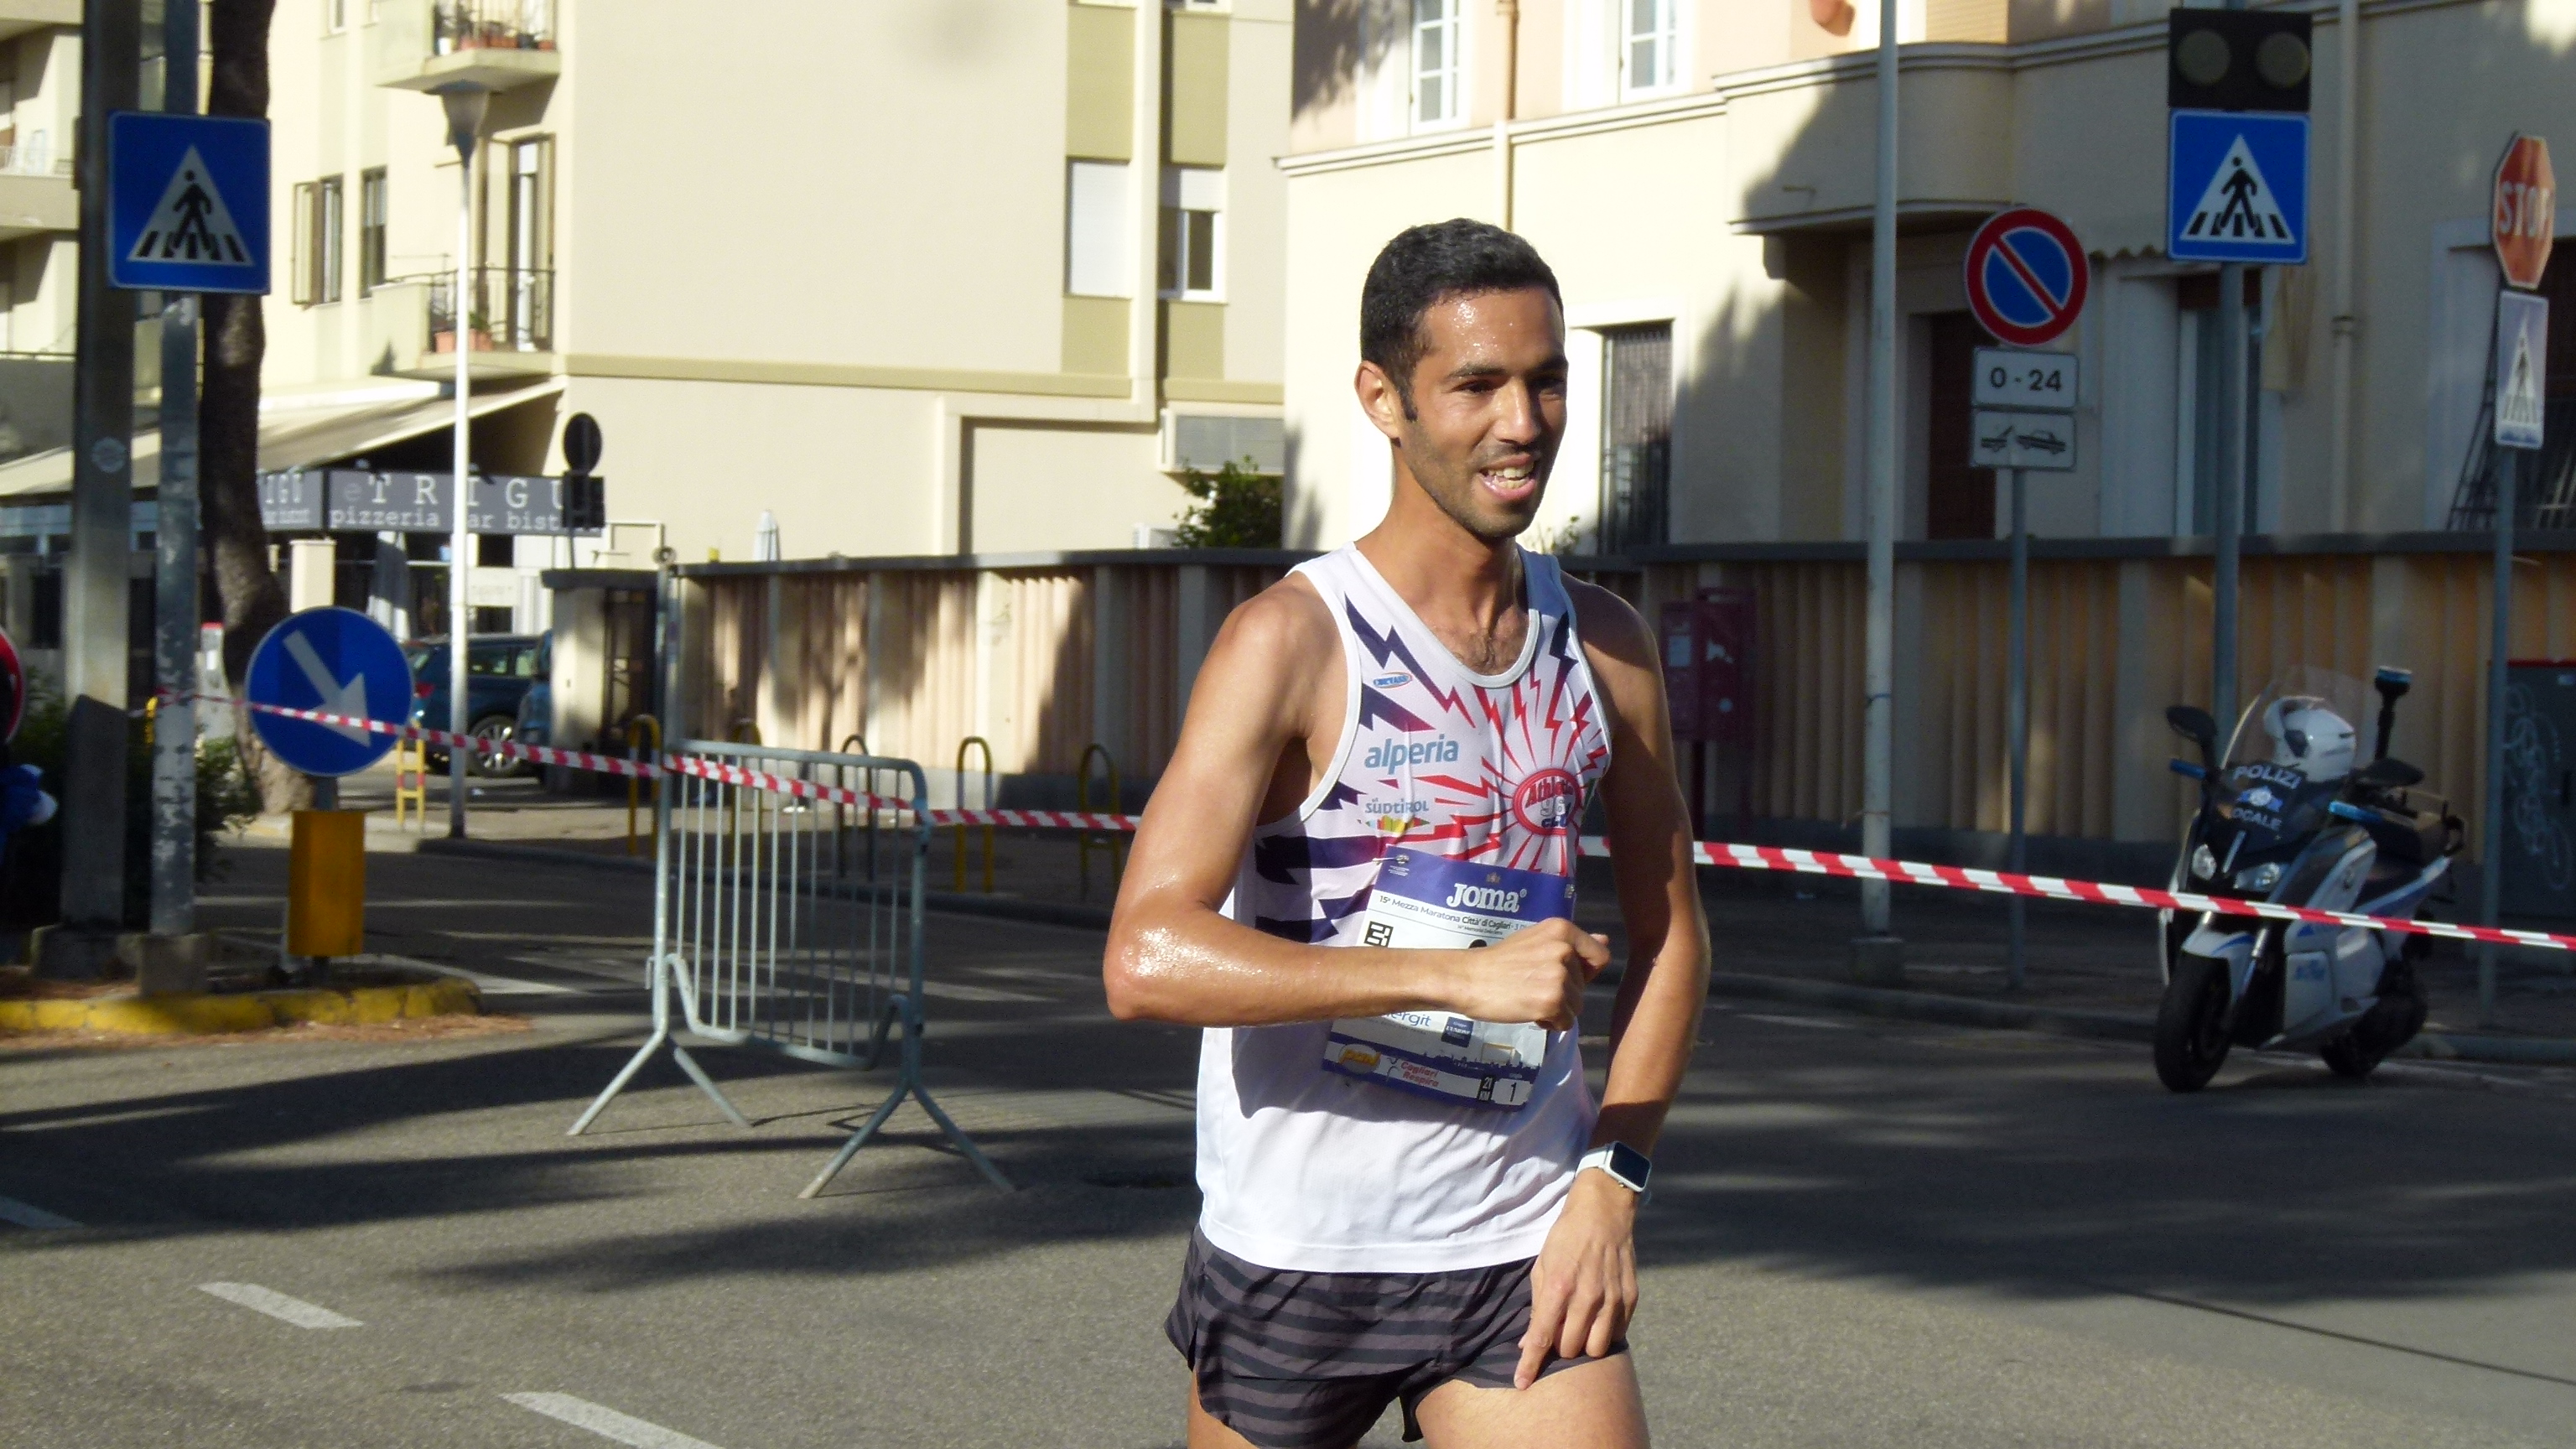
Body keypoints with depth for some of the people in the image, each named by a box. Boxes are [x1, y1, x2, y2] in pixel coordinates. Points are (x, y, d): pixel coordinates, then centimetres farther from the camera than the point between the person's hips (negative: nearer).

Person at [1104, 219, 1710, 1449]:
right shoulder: (1290, 642, -12)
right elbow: (1146, 959, -23)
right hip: (1291, 1252, -3)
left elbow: (1669, 935, 17)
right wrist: (1460, 975, -27)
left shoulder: (1605, 647, 5)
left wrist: (1613, 1180, 3)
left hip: (1524, 1252, 3)